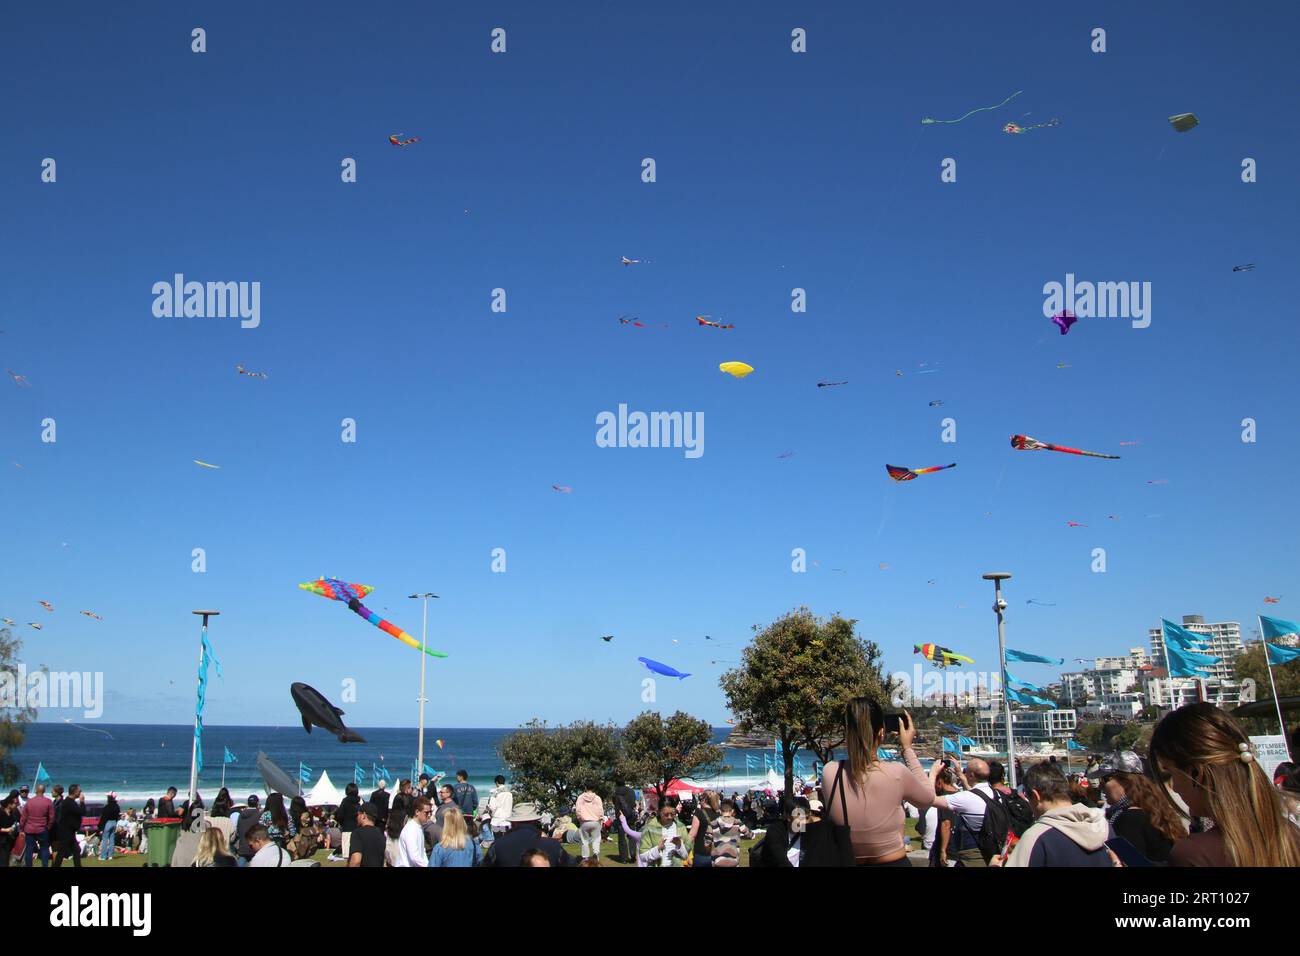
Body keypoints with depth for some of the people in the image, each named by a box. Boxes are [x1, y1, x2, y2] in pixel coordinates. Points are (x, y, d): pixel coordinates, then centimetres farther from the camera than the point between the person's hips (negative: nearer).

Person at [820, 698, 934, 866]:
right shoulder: (896, 773, -22)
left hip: (845, 862, 3)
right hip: (894, 863, -2)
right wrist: (907, 748, 2)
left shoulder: (829, 773, -15)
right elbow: (928, 798, 0)